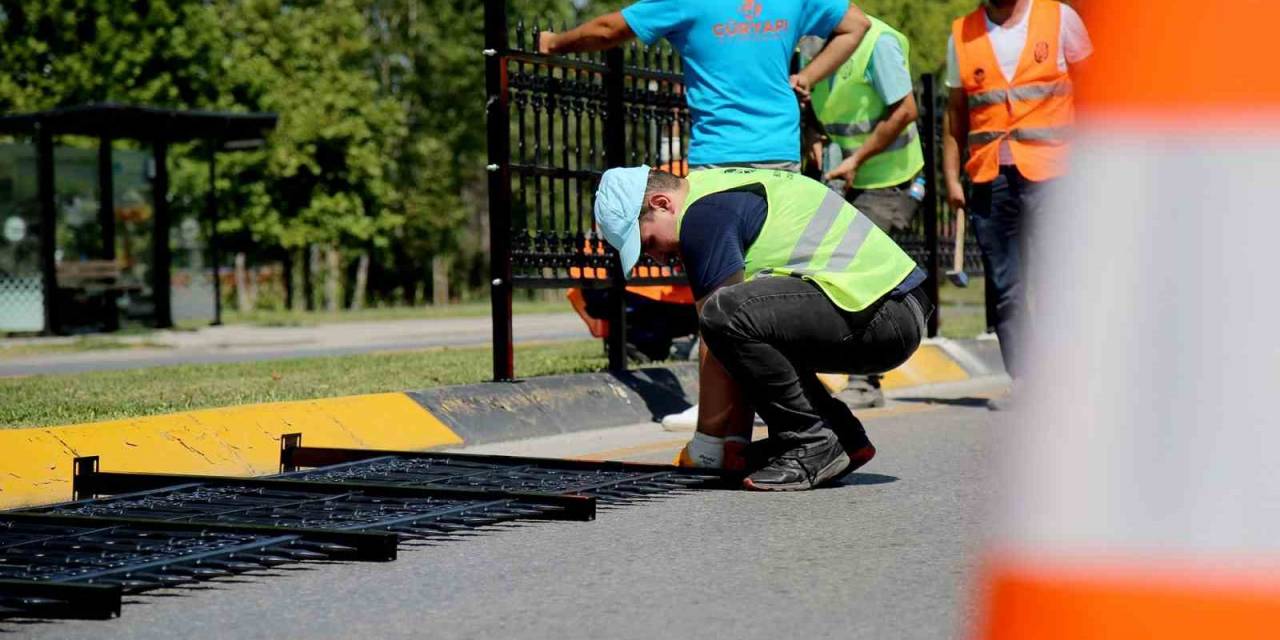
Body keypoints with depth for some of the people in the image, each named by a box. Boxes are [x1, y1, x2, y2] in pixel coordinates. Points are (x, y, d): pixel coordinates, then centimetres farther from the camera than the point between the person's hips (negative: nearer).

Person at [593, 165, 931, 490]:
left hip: (884, 315, -11)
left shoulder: (704, 214, -10)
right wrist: (737, 438, 17)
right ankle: (845, 438, 16)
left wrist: (705, 447, -3)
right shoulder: (717, 187, 20)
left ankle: (814, 446, -10)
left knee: (725, 314, -23)